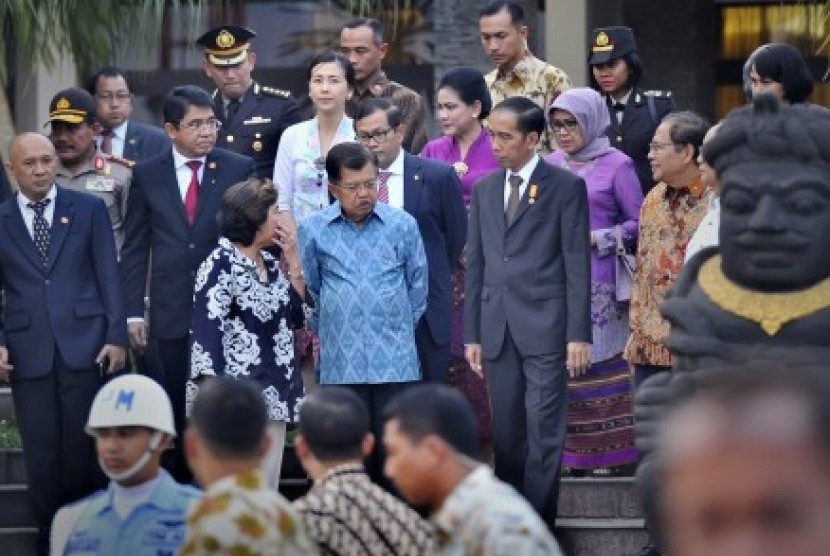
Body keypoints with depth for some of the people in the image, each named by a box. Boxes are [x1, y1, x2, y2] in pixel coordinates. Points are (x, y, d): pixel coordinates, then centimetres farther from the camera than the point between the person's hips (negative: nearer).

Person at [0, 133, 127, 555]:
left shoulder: (88, 209, 7)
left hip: (84, 344, -1)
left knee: (85, 445, 2)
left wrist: (117, 336, -4)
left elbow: (109, 276, 4)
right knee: (41, 452, 3)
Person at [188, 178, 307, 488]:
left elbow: (296, 316, 15)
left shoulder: (270, 265, 14)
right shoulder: (220, 265, -10)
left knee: (267, 486, 10)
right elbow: (206, 330, -14)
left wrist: (293, 261, 9)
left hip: (274, 393, 8)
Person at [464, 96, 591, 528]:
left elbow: (577, 265, -4)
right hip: (497, 326, 5)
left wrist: (579, 334, -9)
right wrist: (472, 333, 10)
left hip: (544, 326, -5)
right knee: (505, 433, 7)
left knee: (543, 430, -6)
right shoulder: (484, 189, 14)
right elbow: (476, 265, 15)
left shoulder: (566, 187, 0)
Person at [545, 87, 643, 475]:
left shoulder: (616, 165, -3)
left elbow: (638, 224, -1)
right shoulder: (549, 166, 12)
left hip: (600, 285, -5)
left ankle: (608, 453, 1)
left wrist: (596, 239, -11)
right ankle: (569, 452, 7)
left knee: (602, 364, -4)